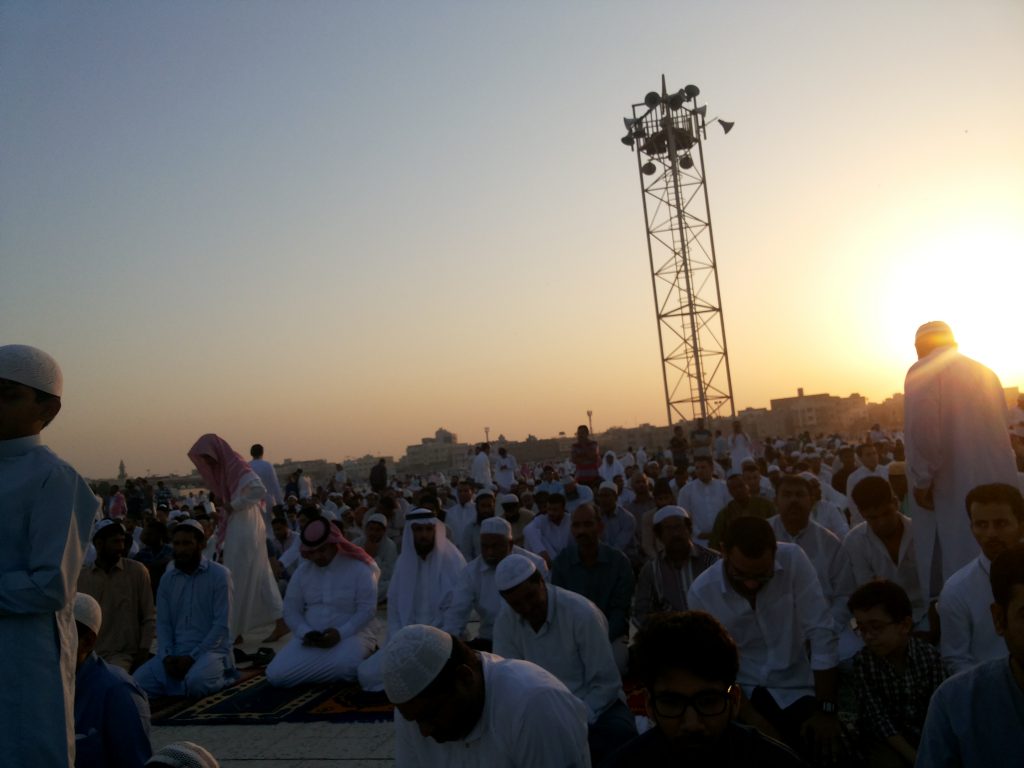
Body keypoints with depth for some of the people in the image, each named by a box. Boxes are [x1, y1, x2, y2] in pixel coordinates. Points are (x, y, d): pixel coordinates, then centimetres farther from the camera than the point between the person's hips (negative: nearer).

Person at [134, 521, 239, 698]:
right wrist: (167, 656, -10)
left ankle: (222, 674, -2)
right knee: (139, 681, -18)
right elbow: (162, 623, 7)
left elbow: (222, 625, -11)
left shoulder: (219, 574, -6)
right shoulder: (167, 578, 11)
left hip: (211, 650, -5)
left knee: (196, 682, -34)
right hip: (175, 652, 5)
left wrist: (192, 657, -17)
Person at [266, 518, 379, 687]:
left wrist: (341, 633, -24)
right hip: (310, 637, 5)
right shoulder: (302, 571, 5)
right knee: (276, 675, -14)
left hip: (351, 633, -5)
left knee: (343, 666, -37)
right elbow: (291, 610, 6)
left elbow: (367, 609, -13)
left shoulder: (359, 568, -10)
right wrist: (305, 632, -13)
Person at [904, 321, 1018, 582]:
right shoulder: (985, 371, 18)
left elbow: (922, 429, -18)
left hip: (956, 490, -7)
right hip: (1000, 484, 7)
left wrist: (922, 481, -10)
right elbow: (999, 427, 22)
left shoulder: (923, 371, -3)